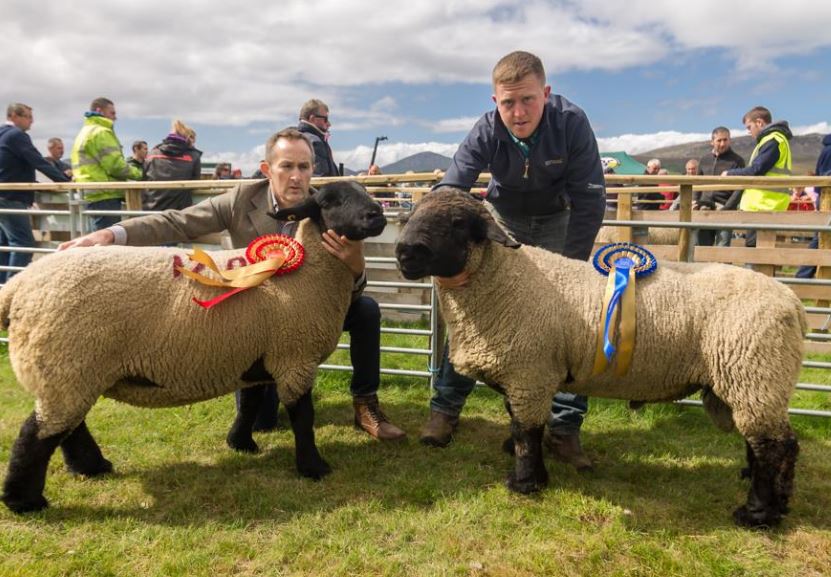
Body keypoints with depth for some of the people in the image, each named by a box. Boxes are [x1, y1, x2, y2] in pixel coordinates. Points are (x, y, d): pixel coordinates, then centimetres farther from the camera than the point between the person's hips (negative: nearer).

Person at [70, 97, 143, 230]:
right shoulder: (101, 132, -9)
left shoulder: (84, 132, 23)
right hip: (105, 195, -10)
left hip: (93, 194, 10)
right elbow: (115, 165, -17)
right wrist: (139, 174, -5)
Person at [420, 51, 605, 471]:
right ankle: (445, 408, 6)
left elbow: (590, 199, -25)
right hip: (502, 217, 1)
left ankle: (564, 427, -3)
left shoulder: (572, 123, -29)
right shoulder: (486, 132, -27)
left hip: (555, 221, 0)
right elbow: (448, 192, -37)